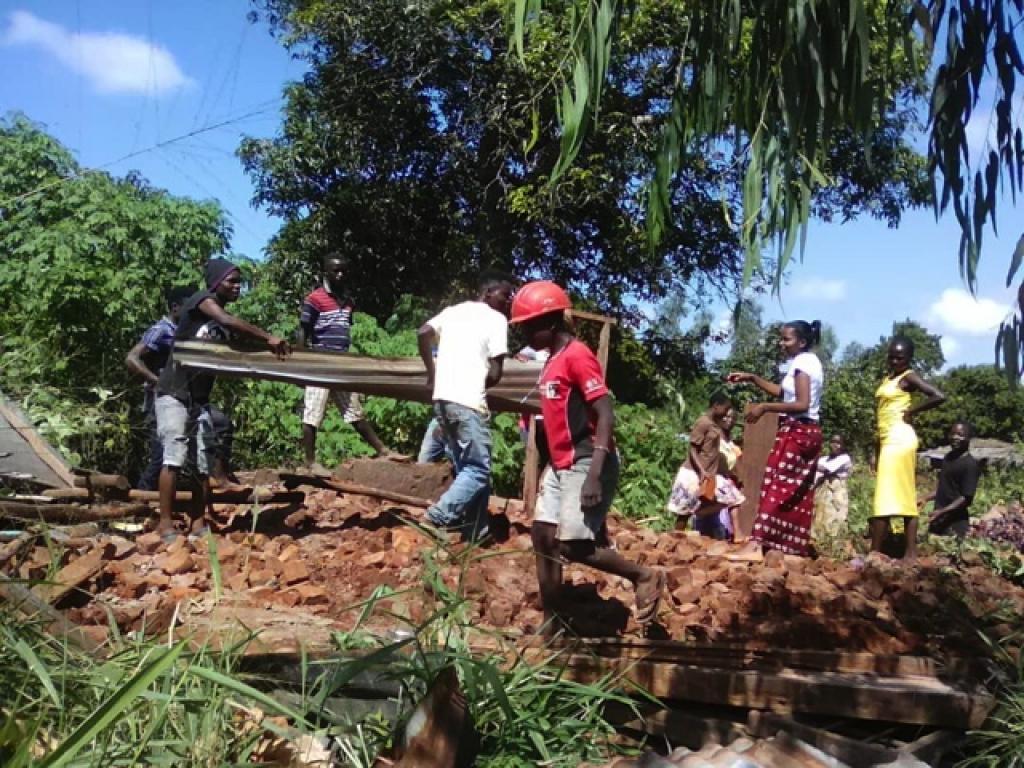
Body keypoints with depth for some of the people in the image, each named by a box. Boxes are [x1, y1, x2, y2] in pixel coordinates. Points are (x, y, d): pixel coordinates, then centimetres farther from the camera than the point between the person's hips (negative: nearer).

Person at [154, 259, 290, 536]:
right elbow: (228, 321, -28)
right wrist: (268, 338, -31)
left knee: (204, 464, 2)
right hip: (174, 394, -7)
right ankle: (165, 523, -3)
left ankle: (198, 524, 6)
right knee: (174, 458, -9)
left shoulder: (223, 320, 13)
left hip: (200, 399, 7)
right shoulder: (201, 299, -9)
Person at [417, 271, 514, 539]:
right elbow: (495, 373, -7)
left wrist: (432, 373, 13)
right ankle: (439, 517, -11)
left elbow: (424, 333, 7)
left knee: (464, 467, 14)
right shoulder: (496, 319, -2)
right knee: (478, 469, 0)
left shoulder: (453, 310, 16)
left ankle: (475, 530, 14)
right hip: (469, 402, -7)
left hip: (442, 398, 7)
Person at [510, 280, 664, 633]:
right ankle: (550, 625, 15)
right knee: (543, 538, 7)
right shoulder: (553, 360, 14)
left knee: (573, 546, -10)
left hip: (586, 464, -10)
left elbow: (605, 415, -20)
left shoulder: (577, 355, -14)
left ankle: (645, 577, 10)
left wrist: (594, 475, -26)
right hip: (560, 465, 10)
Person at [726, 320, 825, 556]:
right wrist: (751, 378, 14)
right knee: (799, 492, 9)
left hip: (796, 431, -10)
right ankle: (795, 546, 10)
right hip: (808, 432, 10)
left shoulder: (801, 363, -13)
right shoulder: (809, 361, 16)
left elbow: (802, 404, -22)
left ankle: (758, 541, -19)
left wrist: (764, 407, -21)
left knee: (775, 485, -14)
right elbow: (783, 392, 20)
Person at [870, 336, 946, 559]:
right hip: (889, 440, 9)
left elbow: (939, 396, -20)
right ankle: (911, 552, 7)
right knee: (904, 496, 6)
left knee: (886, 496, -10)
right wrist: (877, 448, 14)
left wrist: (911, 411, -10)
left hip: (899, 439, -9)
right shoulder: (888, 378, 17)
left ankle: (875, 553, -10)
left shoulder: (909, 377, -7)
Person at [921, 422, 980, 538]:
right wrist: (926, 499, 13)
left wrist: (943, 511, -24)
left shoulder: (971, 464, -14)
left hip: (955, 522, -8)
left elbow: (966, 498, -18)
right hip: (938, 519, 8)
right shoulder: (948, 457, 11)